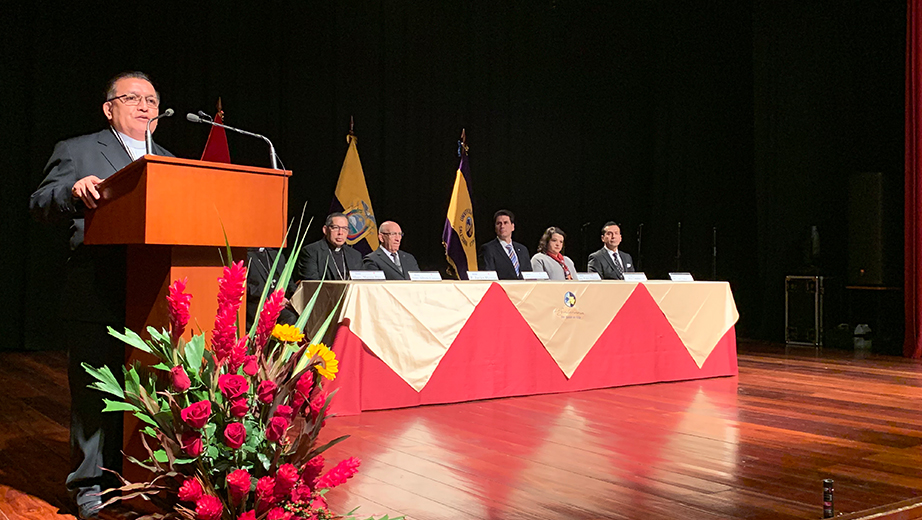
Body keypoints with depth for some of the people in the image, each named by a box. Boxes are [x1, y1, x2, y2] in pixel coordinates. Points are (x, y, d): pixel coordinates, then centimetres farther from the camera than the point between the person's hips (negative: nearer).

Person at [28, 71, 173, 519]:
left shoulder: (169, 163, 22)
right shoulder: (78, 151, 7)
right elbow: (39, 204, 0)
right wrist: (73, 192, -21)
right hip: (96, 295, -4)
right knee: (94, 390, 0)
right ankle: (90, 483, 11)